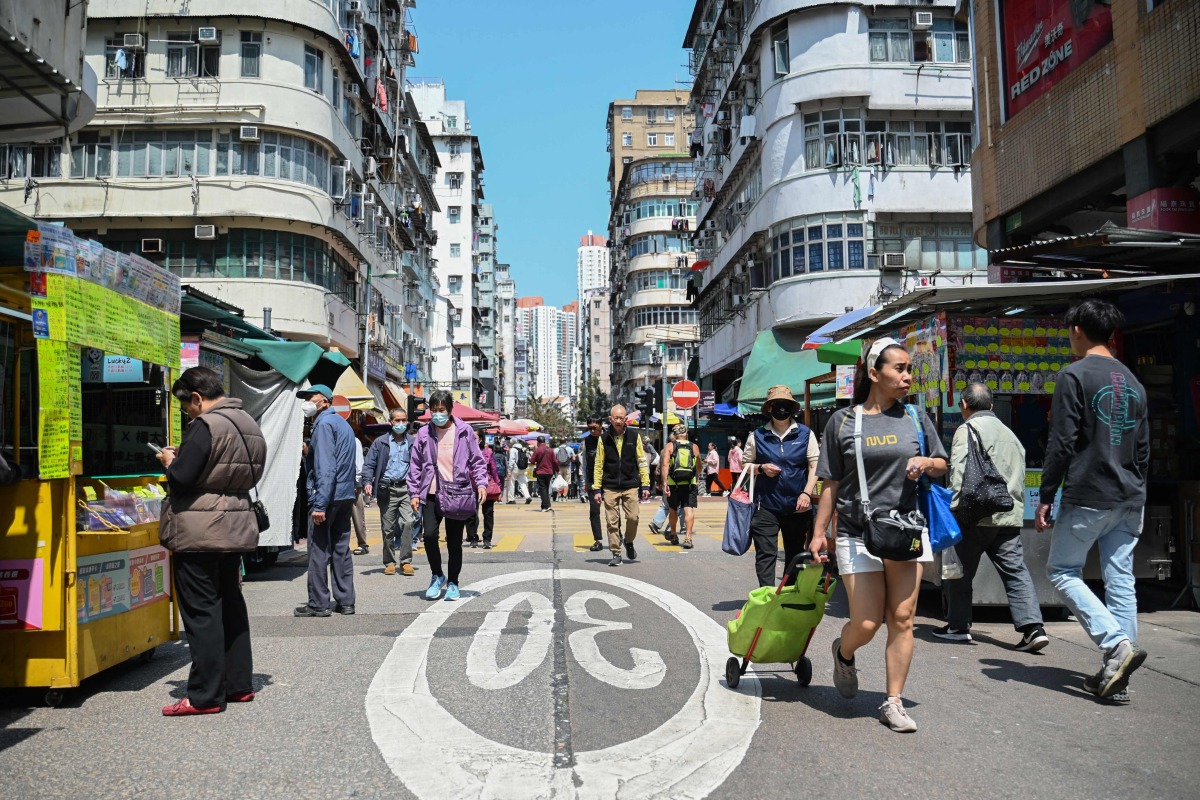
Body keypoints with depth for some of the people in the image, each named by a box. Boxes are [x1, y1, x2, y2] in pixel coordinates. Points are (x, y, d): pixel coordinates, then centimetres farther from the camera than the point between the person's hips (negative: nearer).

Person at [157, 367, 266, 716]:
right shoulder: (248, 423, 11)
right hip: (236, 528, 9)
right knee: (230, 604, 16)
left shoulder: (205, 426, -17)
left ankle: (205, 695, 4)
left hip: (199, 533, -9)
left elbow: (181, 478, -21)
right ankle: (239, 684, 24)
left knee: (200, 611, -1)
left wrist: (170, 461, 1)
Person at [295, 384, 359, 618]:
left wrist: (319, 504, -21)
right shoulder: (343, 423, 18)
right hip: (346, 495, 9)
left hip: (327, 496, -9)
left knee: (319, 549, -3)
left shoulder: (324, 423, -10)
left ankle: (318, 603, 1)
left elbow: (325, 467, -19)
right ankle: (345, 601, 14)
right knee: (341, 549, 11)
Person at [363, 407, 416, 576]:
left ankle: (406, 561, -7)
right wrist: (368, 482, -11)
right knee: (388, 528, 6)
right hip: (386, 489, 0)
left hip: (406, 488, 0)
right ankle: (390, 561, 17)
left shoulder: (412, 443, 10)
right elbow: (370, 464, 5)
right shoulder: (380, 442, 7)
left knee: (408, 522, -15)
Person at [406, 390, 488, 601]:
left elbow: (477, 461, 7)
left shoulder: (464, 431, 3)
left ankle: (452, 583, 21)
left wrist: (481, 483, -6)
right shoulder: (424, 433, 7)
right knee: (429, 535, -14)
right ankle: (437, 575, 11)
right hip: (431, 494, 1)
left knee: (454, 541, 4)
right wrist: (414, 493, 6)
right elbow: (415, 465, 11)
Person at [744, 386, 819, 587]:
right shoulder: (757, 436, 5)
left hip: (797, 506, 1)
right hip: (766, 505, -1)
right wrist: (761, 468, -9)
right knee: (765, 554, -8)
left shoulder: (805, 434, 4)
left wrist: (807, 493, -12)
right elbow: (744, 464, 11)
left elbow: (814, 466, 0)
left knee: (795, 555, 11)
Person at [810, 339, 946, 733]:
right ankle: (843, 653, 31)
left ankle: (894, 702, 15)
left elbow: (941, 465, 17)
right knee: (865, 624, -4)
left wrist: (927, 463, -6)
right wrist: (820, 531, 0)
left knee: (901, 619, 2)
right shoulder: (843, 421, 0)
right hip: (857, 533, -2)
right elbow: (831, 484, 3)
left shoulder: (915, 417, 8)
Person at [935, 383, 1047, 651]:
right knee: (1016, 571, 2)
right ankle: (1033, 627, -9)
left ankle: (958, 626, 14)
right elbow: (1019, 476, 23)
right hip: (1010, 516, 6)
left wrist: (955, 508, -15)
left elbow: (960, 473, -14)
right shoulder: (1010, 433, 22)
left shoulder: (968, 429, -4)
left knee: (960, 572, 7)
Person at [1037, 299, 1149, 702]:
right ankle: (1115, 676, 10)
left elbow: (1061, 443, -13)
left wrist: (1046, 497, -8)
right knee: (1120, 581, 7)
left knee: (1061, 570, 6)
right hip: (1129, 501, 7)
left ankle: (1117, 643, -9)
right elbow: (1143, 449, 17)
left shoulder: (1074, 375, -9)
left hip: (1087, 496, -7)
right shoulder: (1133, 382, 14)